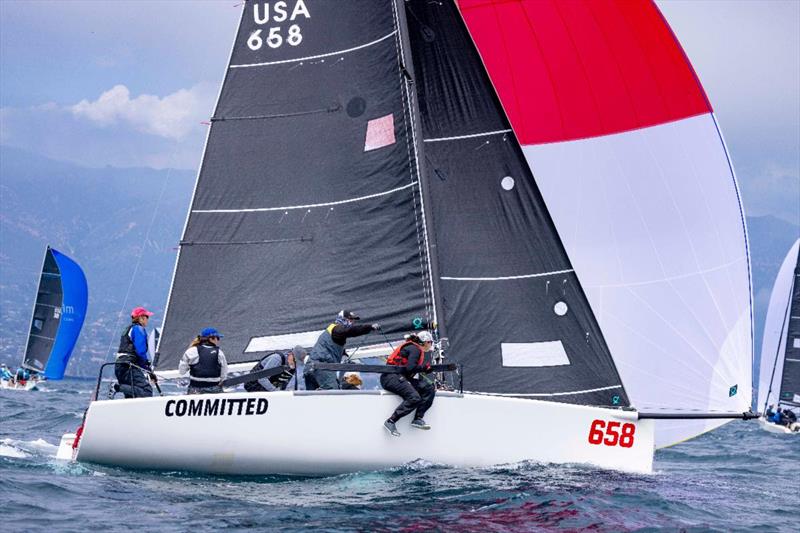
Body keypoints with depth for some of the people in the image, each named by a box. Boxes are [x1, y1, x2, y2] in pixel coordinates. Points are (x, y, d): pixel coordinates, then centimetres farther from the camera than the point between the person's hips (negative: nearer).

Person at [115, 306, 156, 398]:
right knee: (147, 392, -21)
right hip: (129, 367, -10)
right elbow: (140, 352, -13)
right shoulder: (138, 329, -2)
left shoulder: (128, 329, 26)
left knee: (130, 396, 10)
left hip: (120, 367, 10)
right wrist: (149, 370, -2)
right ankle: (119, 387, -28)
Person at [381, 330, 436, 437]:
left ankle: (418, 419, -6)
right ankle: (390, 422, -22)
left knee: (429, 389, 0)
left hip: (402, 377, 10)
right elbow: (410, 368, -20)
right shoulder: (415, 349, -8)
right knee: (414, 398, -27)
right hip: (391, 377, -10)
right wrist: (424, 367, -5)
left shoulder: (416, 349, 22)